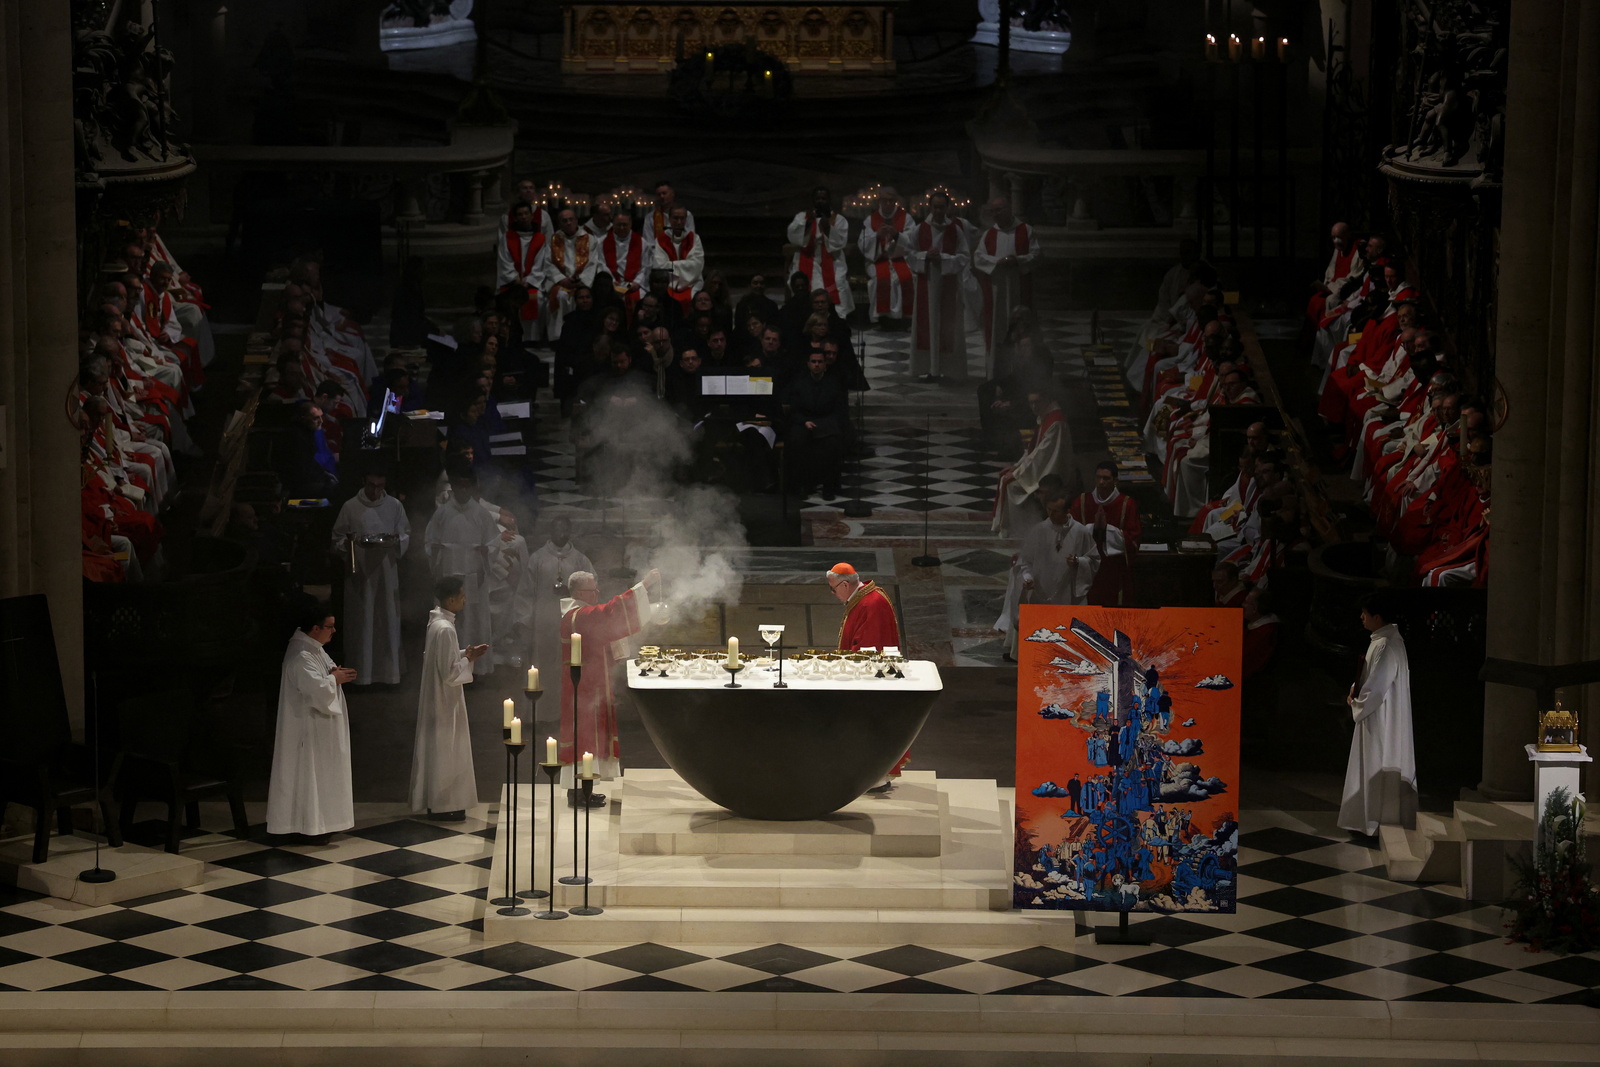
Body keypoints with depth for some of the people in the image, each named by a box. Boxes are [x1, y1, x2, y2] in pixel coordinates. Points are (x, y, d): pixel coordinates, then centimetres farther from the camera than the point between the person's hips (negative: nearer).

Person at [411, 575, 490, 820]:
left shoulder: (436, 623, 7)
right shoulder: (445, 629, -23)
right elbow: (450, 673, -24)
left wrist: (465, 654, 7)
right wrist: (468, 659, -9)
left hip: (436, 699, 10)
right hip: (446, 701, -10)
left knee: (438, 750, 16)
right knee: (447, 751, -1)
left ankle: (435, 801, 23)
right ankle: (444, 806, 6)